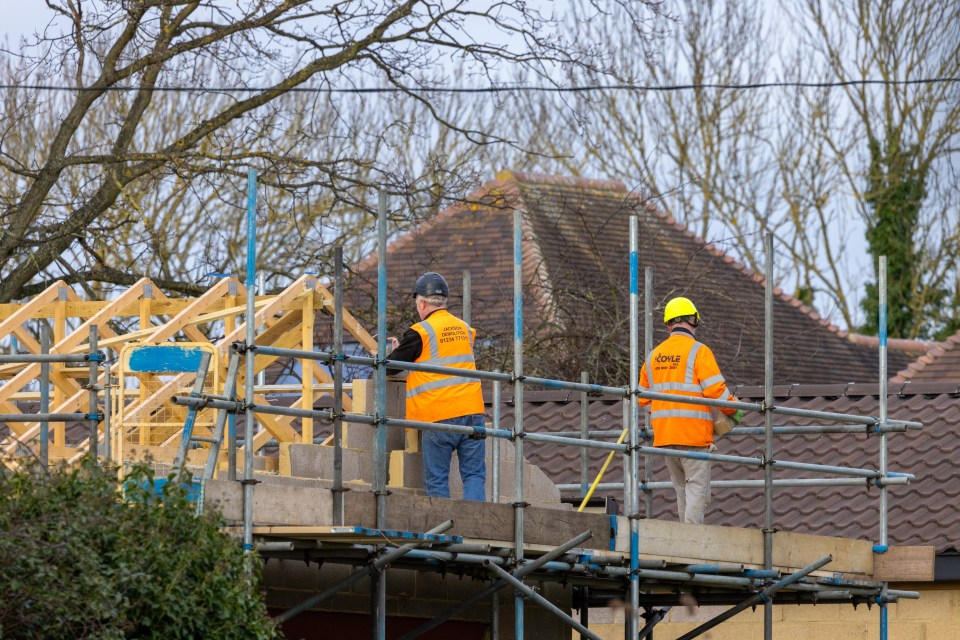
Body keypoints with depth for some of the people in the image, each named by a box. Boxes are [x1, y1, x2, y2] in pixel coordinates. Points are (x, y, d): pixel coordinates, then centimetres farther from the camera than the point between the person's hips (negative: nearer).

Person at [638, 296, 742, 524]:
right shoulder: (698, 351, -8)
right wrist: (734, 411, 1)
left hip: (664, 435, 6)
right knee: (697, 489, -5)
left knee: (682, 490, 17)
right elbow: (715, 389, -15)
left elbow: (644, 398, 18)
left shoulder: (654, 356, 13)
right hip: (694, 434, -6)